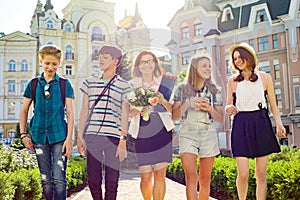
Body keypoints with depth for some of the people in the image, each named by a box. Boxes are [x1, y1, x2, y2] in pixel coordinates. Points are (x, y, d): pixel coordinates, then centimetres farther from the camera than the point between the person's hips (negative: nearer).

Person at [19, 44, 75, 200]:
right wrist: (23, 135, 6)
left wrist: (69, 138, -7)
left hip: (59, 136, -2)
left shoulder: (65, 84, 2)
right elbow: (24, 110, 13)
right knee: (46, 181, 10)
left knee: (59, 180, -5)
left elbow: (70, 112, -1)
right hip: (39, 136, 2)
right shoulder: (33, 84, 7)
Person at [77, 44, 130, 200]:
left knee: (112, 180, 3)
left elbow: (125, 115, 2)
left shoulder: (123, 86, 4)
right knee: (93, 178, 6)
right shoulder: (90, 81, 11)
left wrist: (123, 141, -5)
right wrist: (80, 136, 9)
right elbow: (84, 110, 13)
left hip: (113, 137, -2)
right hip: (92, 136, 2)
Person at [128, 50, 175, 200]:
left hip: (161, 132, 0)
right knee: (145, 177, 3)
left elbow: (172, 109, 8)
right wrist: (138, 110, -17)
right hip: (141, 133, 0)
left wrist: (163, 101, -12)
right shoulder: (132, 84, 7)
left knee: (160, 174, -3)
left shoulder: (163, 83, 9)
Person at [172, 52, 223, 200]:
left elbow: (220, 119, 8)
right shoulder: (182, 88, 4)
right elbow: (174, 116, 2)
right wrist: (188, 104, -13)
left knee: (205, 179, 5)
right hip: (188, 135, -2)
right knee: (191, 177, -14)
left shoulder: (214, 90, 9)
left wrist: (209, 108, -10)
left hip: (209, 136, 2)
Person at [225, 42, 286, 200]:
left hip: (261, 125, 1)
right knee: (243, 174, -7)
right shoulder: (233, 81, 6)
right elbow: (228, 106, 11)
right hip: (241, 126, -1)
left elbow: (273, 104, 9)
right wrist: (228, 109, -13)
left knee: (261, 174, 3)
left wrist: (279, 123, -6)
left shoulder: (265, 77, 6)